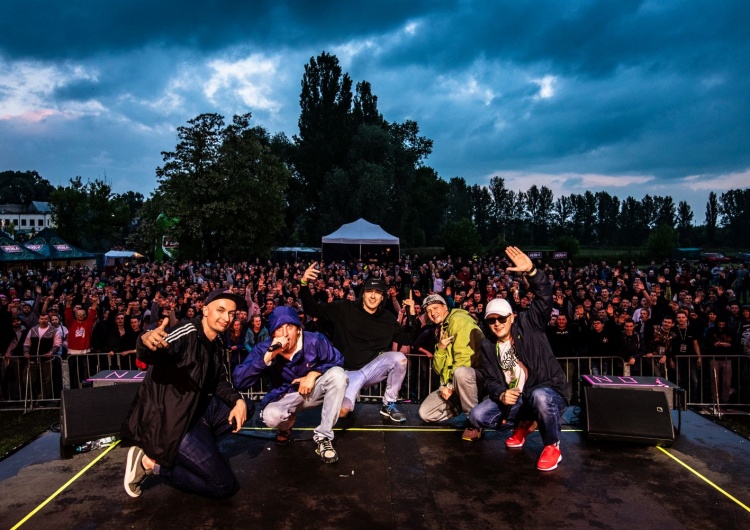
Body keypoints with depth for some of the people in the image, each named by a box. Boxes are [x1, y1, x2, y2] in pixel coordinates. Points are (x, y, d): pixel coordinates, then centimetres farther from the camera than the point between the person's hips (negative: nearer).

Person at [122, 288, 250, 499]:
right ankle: (151, 463, 0)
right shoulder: (187, 334, -19)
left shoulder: (216, 343, 7)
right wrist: (147, 341, -60)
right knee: (225, 485, -8)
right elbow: (151, 355, -36)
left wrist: (238, 400, -9)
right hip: (170, 422, -9)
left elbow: (220, 382, 11)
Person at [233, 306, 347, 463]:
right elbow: (239, 381, -29)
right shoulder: (263, 349, -20)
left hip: (313, 390, 1)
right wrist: (268, 356, -39)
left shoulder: (315, 340, -23)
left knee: (338, 374, -28)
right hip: (284, 397, 0)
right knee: (271, 417, -34)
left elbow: (337, 359, -7)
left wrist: (314, 374, -23)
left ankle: (323, 436, -15)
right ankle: (287, 423, 9)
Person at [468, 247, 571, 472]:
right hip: (513, 398, 5)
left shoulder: (529, 325, -8)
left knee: (540, 397, -41)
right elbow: (490, 380, 3)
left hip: (549, 392, -4)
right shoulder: (488, 347, 3)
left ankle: (552, 446, -11)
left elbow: (545, 297, -23)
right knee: (477, 416, -14)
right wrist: (501, 394, -21)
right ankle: (523, 423, 14)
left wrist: (531, 272, -40)